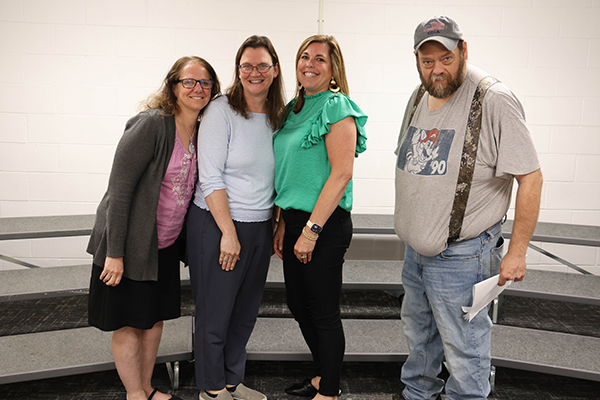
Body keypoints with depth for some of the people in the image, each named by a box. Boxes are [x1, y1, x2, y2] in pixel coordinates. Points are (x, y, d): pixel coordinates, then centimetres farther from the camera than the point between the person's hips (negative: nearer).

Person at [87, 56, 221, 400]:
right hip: (131, 244, -7)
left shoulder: (201, 132, 3)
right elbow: (119, 189, -20)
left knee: (155, 318, 18)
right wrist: (114, 252, -21)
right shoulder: (150, 125, -20)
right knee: (129, 324, 6)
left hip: (166, 244, 7)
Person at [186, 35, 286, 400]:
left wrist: (279, 224, 9)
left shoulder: (278, 116, 8)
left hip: (261, 226, 6)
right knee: (215, 312, 5)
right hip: (216, 225, -6)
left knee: (246, 312, 16)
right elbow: (210, 178, -14)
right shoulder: (221, 111, -10)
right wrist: (228, 232, -16)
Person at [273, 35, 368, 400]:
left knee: (323, 311, 3)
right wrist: (284, 223, 12)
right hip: (297, 219, 9)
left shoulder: (337, 108, -12)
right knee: (298, 304, 18)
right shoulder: (295, 109, 14)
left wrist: (311, 231, -20)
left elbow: (341, 174, -20)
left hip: (325, 225, -9)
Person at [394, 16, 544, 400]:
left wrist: (517, 252, -17)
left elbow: (531, 178, -17)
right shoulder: (418, 99, 7)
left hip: (460, 257, -8)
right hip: (415, 250, 8)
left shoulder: (495, 101, -17)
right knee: (419, 339, 24)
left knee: (464, 354, 5)